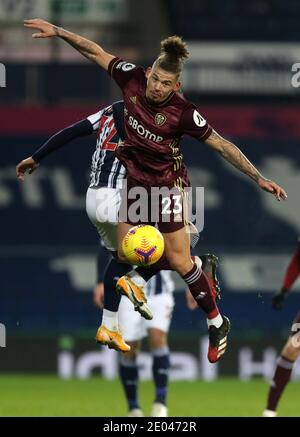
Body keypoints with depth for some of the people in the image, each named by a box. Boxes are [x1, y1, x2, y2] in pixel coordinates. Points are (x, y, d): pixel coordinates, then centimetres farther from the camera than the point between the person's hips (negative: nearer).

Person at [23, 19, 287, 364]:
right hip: (134, 179, 5)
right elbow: (95, 52, -1)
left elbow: (221, 145, -18)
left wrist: (258, 178, -20)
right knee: (126, 254, -1)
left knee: (178, 261, -5)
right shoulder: (132, 79, -13)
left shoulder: (182, 112, -24)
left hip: (167, 184, -5)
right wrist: (56, 31, -4)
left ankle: (217, 323, 12)